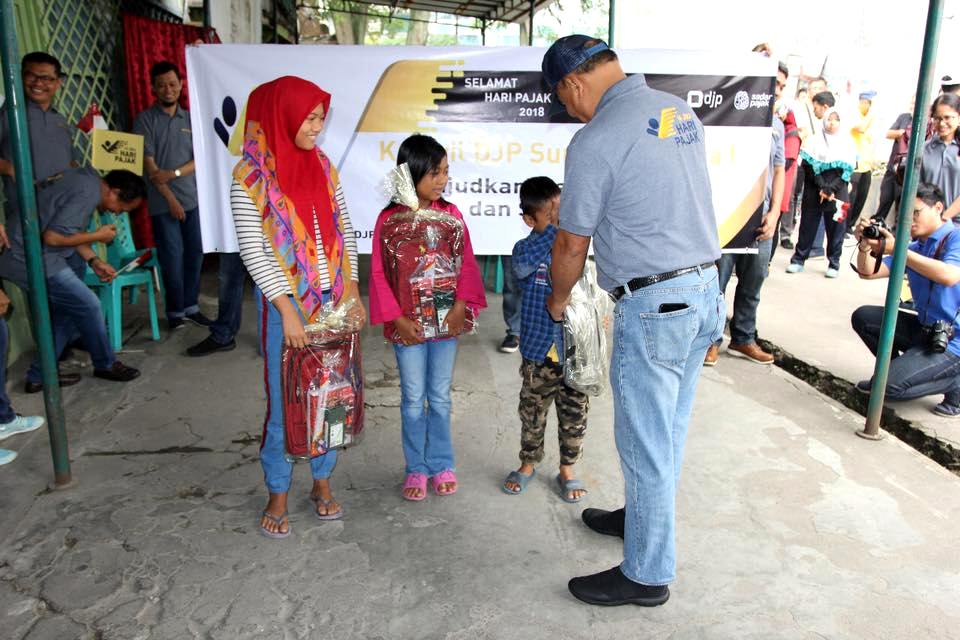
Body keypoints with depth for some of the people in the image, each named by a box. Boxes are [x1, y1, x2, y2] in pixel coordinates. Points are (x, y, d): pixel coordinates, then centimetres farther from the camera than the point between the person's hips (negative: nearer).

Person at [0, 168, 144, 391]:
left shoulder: (88, 177, 9)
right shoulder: (88, 193, -22)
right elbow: (53, 237, -25)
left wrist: (94, 261, 7)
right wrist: (97, 236, -11)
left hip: (20, 251, 10)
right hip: (29, 258, -10)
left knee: (69, 309, 16)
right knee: (88, 306, 1)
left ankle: (39, 376, 22)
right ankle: (105, 365, 21)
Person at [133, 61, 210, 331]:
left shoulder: (191, 118, 10)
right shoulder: (145, 119, 0)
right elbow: (149, 165, -6)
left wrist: (174, 173, -12)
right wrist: (171, 199, -12)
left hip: (193, 198, 4)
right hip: (163, 201, -3)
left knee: (195, 252, 7)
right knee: (172, 256, -1)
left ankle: (191, 306, 19)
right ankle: (175, 310, 12)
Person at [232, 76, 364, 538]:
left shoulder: (322, 166, 6)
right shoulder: (250, 176, -9)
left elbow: (344, 233, 9)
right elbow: (252, 250, -12)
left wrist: (352, 292, 2)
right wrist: (287, 310, -17)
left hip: (332, 300, 5)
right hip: (286, 303, -5)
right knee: (285, 401, 4)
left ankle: (322, 481, 31)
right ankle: (278, 495, 24)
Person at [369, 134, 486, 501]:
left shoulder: (451, 214, -1)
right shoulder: (389, 219, -7)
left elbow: (467, 264, -2)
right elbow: (379, 274, -6)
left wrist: (460, 308, -14)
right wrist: (397, 319, -12)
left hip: (446, 321, 2)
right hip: (407, 326, -2)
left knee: (441, 397, 13)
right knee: (413, 399, 10)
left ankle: (442, 464, 28)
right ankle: (416, 468, 25)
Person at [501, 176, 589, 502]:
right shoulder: (526, 248, -8)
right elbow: (524, 263, -33)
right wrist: (555, 228, -37)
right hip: (539, 352, -1)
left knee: (574, 415, 14)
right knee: (532, 413, 17)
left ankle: (567, 469, 35)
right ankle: (528, 463, 39)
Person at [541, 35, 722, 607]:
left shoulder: (595, 141, -15)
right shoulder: (682, 111, 9)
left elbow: (571, 244, -7)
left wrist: (558, 300, 10)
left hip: (654, 304, -9)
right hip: (706, 289, 9)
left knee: (646, 443, 5)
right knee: (667, 431, 22)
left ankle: (648, 575, 21)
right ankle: (645, 517, 42)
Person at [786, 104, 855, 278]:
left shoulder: (847, 142, 6)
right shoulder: (815, 140, 3)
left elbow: (847, 171, 0)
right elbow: (809, 166, -3)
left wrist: (831, 190, -11)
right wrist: (822, 188, -11)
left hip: (838, 193, 1)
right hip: (813, 191, 0)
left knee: (836, 227, 3)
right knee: (808, 225, 3)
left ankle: (834, 264, 10)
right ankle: (798, 259, 10)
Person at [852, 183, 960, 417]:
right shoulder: (913, 248, 10)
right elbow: (868, 272, 4)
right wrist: (865, 246, -16)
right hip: (925, 328, 8)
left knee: (891, 386, -19)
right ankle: (897, 369, 14)